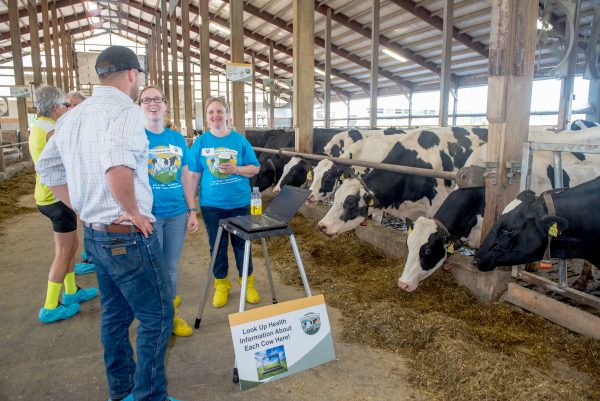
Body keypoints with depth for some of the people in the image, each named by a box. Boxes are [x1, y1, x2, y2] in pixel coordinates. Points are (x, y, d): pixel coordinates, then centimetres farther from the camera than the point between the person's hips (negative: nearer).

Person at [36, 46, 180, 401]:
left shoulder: (73, 116, 10)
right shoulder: (126, 110, -17)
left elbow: (48, 168, 18)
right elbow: (118, 166, -36)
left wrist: (85, 210, 15)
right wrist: (132, 211, -21)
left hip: (94, 234, 9)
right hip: (129, 236, -9)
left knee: (116, 314, 22)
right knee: (157, 317, 6)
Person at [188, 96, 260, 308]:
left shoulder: (239, 140, -1)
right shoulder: (200, 142, -1)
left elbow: (254, 168, 2)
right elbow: (194, 175, 2)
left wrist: (236, 169, -17)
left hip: (240, 202, 0)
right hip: (211, 204, 1)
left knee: (241, 243, 10)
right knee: (217, 245, 11)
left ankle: (247, 282, 28)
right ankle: (221, 285, 29)